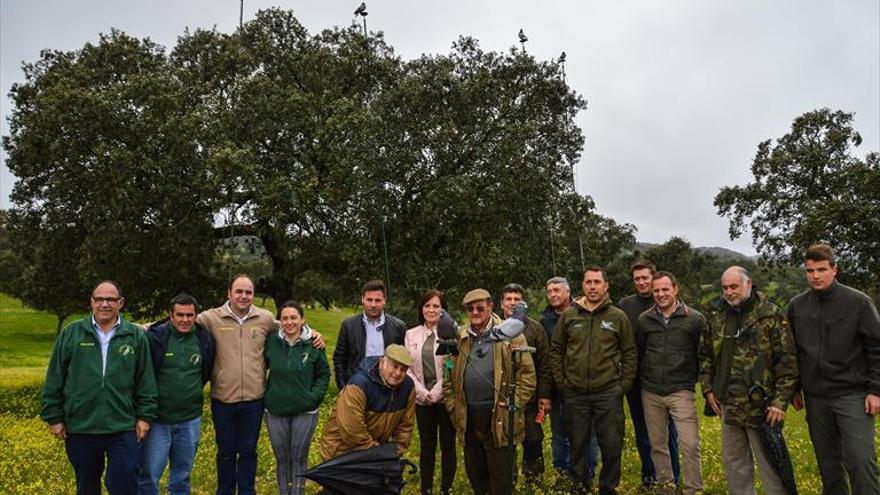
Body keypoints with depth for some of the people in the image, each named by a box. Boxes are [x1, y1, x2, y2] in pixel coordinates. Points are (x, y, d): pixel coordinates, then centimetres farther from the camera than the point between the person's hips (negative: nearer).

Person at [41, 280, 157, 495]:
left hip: (123, 428, -1)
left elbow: (145, 382, 3)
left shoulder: (136, 336, 1)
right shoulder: (70, 334, 1)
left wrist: (145, 416, 1)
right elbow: (54, 381, 5)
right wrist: (54, 417, 3)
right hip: (80, 428, 1)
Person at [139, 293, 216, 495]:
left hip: (190, 420, 3)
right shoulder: (154, 337, -12)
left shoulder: (205, 339, -2)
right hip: (157, 419, -3)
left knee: (182, 477, 16)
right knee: (148, 476, 3)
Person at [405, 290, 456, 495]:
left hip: (446, 398, -3)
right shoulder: (412, 334, 4)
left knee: (447, 445, 8)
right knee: (426, 446, 13)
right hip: (422, 399, 3)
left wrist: (436, 393, -12)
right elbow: (408, 368, 3)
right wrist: (422, 392, -7)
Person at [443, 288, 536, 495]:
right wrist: (452, 406, 4)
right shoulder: (458, 337, 5)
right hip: (468, 417, 4)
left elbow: (527, 373, -5)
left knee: (500, 474, 7)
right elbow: (448, 376, 10)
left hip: (499, 417, -4)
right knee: (474, 471, 18)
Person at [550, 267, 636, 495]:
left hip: (609, 393, -1)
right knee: (577, 444, 13)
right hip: (575, 394, 1)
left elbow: (630, 353, 4)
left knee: (612, 445, 6)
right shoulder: (569, 316, 2)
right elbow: (556, 350, 8)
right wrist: (561, 381, 2)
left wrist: (624, 384, -2)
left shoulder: (618, 317, 0)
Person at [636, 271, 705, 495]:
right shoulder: (644, 319, 4)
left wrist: (695, 379, -1)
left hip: (681, 391, -3)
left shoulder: (695, 319, -4)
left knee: (690, 445, -6)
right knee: (657, 445, 12)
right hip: (650, 393, 3)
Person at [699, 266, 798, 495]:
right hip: (729, 405, 6)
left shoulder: (771, 315, -7)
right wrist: (707, 388, 7)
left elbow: (787, 361, -10)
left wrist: (781, 401, -14)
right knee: (733, 463, 16)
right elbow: (705, 356, 16)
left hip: (762, 406, -5)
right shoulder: (716, 318, 8)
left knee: (770, 464, 3)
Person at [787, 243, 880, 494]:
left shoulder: (858, 302, -6)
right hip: (815, 397, 4)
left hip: (853, 395, -3)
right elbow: (791, 351, 13)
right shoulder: (796, 305, 4)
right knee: (828, 463, 12)